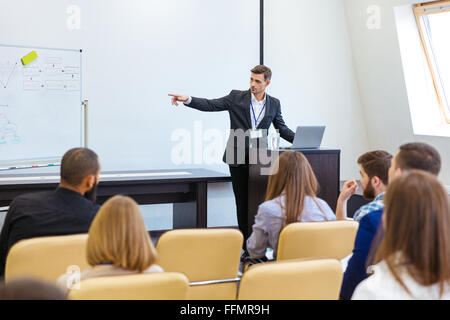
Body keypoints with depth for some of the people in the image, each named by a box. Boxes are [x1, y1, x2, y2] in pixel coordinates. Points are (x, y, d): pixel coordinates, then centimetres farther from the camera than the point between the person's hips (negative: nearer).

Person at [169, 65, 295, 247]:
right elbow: (211, 105, -5)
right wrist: (187, 100, -19)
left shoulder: (274, 104, 8)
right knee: (242, 202, 3)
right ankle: (246, 244, 10)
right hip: (238, 157, -1)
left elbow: (282, 129, 15)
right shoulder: (236, 97, 1)